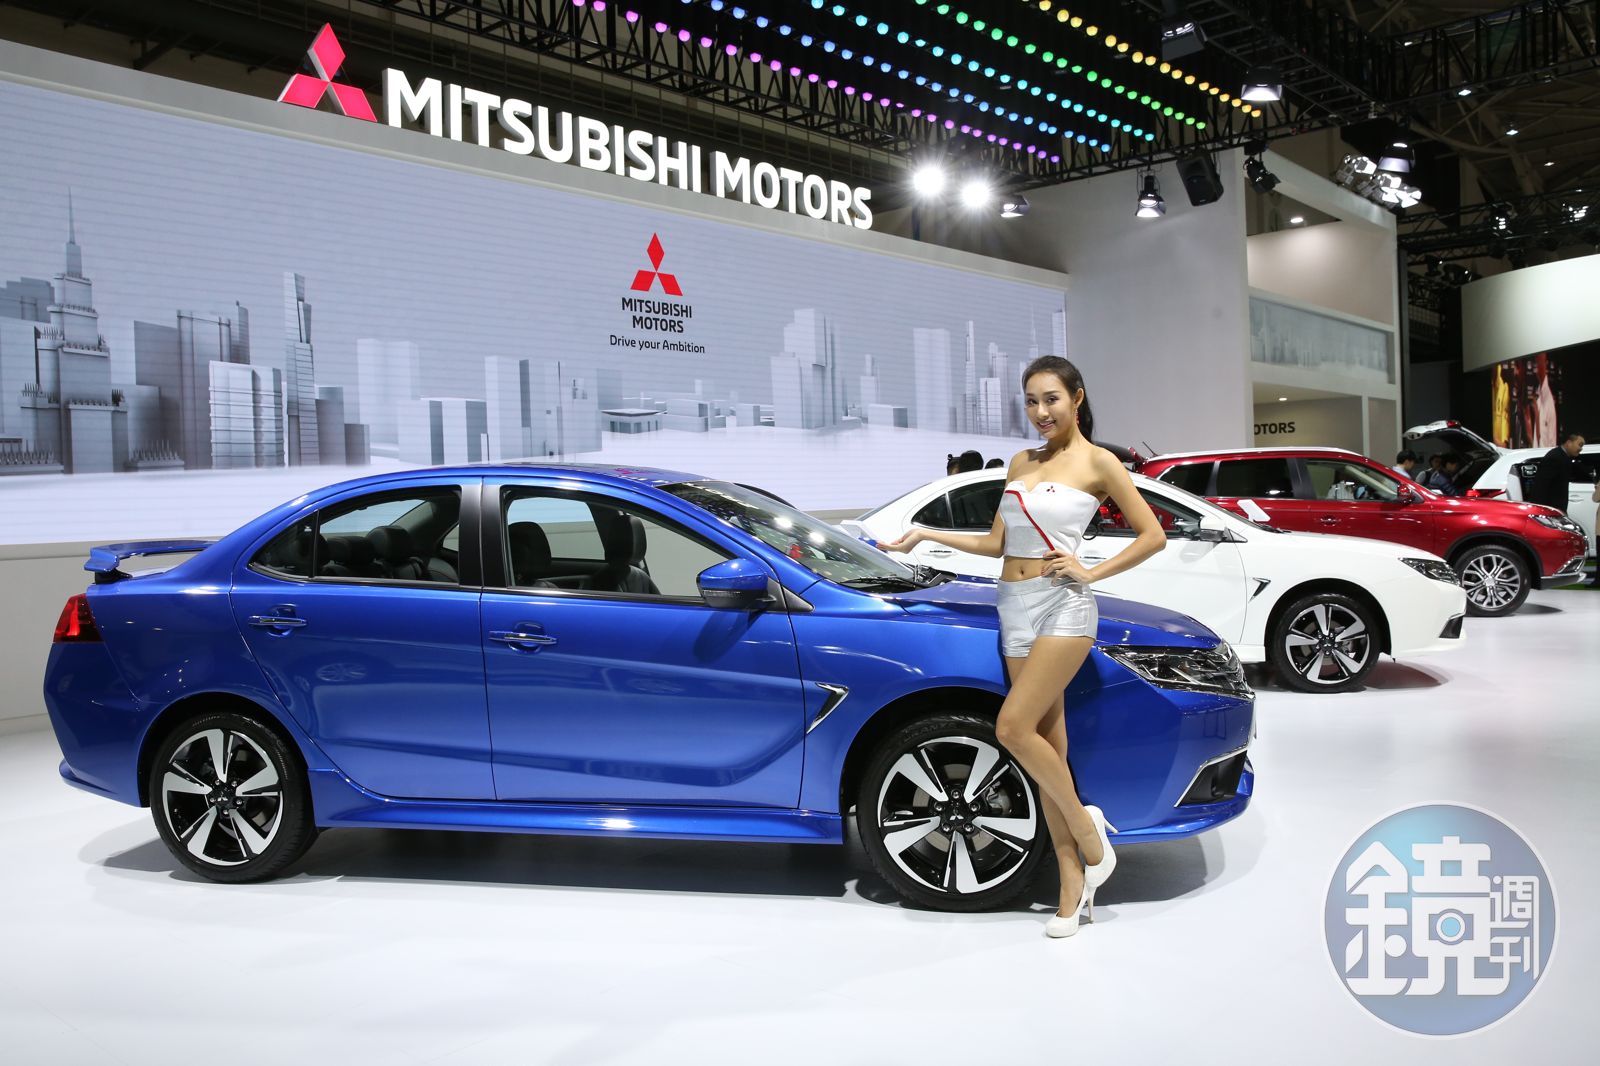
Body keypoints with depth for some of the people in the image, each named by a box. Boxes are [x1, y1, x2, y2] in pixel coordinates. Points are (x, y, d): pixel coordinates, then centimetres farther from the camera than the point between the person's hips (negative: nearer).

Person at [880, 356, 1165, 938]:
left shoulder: (1097, 462, -1)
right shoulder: (1021, 463, 15)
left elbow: (1152, 535, -1)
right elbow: (997, 543, 17)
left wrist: (1091, 572, -8)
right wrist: (926, 534, 14)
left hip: (1063, 606, -6)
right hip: (1017, 607, 6)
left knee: (1013, 727, -18)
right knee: (1048, 743, 5)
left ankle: (1086, 829, 5)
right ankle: (1074, 887, 11)